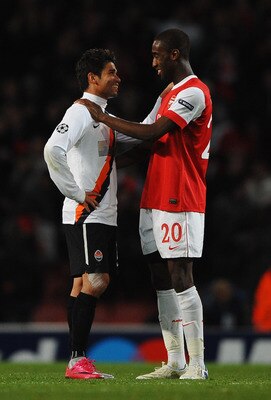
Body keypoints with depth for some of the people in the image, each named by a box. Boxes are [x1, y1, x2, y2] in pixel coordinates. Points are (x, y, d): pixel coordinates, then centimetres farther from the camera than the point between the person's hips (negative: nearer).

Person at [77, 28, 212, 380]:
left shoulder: (193, 92, -12)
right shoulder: (171, 95, 20)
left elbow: (151, 133, -20)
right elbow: (153, 138, 23)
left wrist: (103, 118, -11)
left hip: (179, 202, -10)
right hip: (156, 201, 10)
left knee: (181, 278, -11)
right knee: (162, 280, 8)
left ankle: (197, 365, -10)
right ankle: (174, 363, 11)